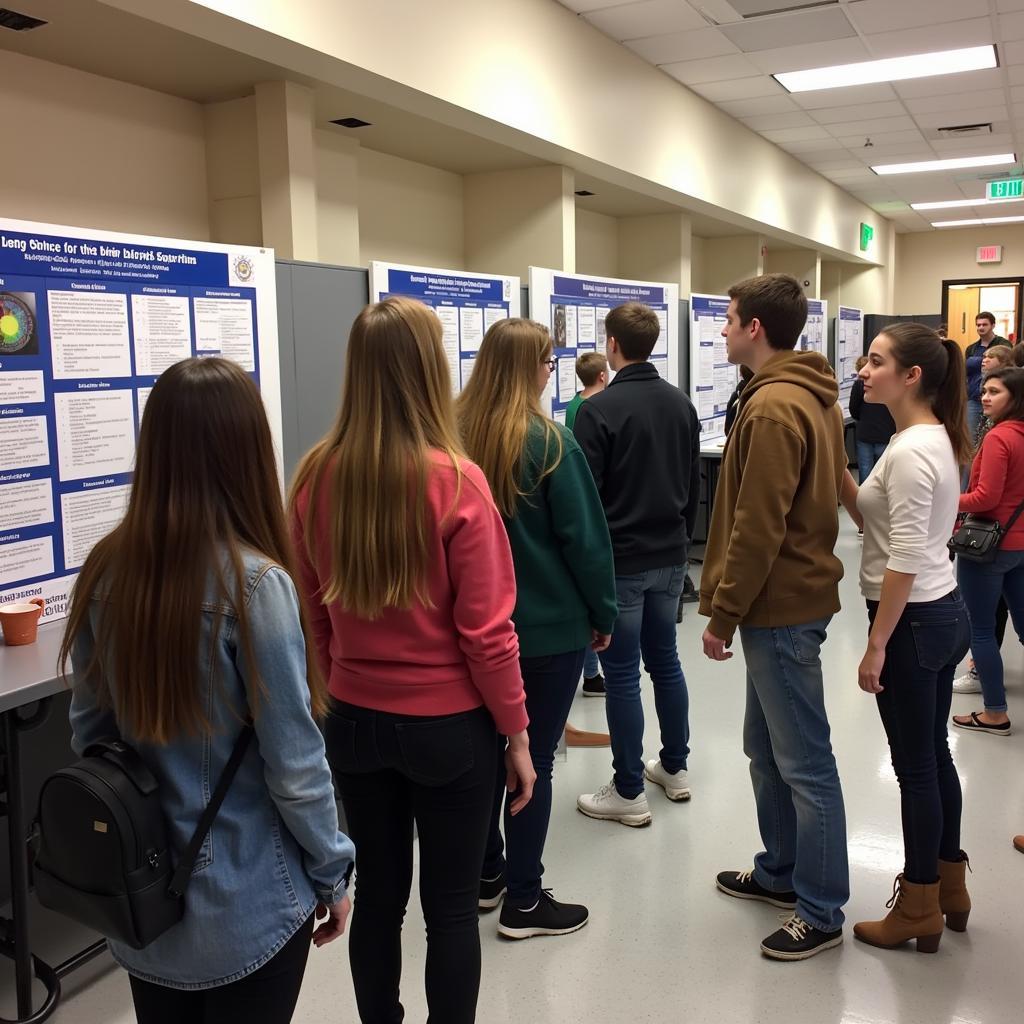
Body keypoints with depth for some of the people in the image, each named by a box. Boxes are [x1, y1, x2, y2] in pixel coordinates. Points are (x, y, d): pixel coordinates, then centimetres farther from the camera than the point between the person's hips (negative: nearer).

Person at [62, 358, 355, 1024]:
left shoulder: (105, 571, -7)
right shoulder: (254, 584, -24)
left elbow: (88, 734, 4)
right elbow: (294, 762, -19)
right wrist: (333, 872, -4)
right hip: (246, 901, -5)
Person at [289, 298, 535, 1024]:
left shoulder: (318, 476, -6)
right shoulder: (455, 481, -19)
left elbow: (313, 612, 4)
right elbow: (485, 630, -15)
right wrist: (516, 732, -2)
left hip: (353, 719, 4)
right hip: (449, 725, -4)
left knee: (377, 894, 20)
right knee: (451, 905, 13)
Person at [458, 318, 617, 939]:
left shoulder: (455, 437, -1)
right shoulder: (548, 441, -16)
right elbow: (585, 538, -13)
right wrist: (605, 614, -1)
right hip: (550, 626, -5)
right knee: (535, 758, 5)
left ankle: (488, 873, 33)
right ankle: (523, 901, 15)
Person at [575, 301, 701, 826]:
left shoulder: (599, 409, -16)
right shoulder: (681, 403, 6)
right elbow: (695, 483, 13)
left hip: (620, 560, -7)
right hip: (670, 556, 7)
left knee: (621, 673, 1)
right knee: (665, 660, 18)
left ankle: (628, 793, 10)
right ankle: (674, 767, 30)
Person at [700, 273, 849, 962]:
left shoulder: (773, 407, -19)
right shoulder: (815, 396, 12)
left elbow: (757, 527, -22)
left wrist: (723, 613, -14)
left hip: (779, 605, -10)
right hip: (797, 593, 10)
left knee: (803, 762, 1)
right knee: (767, 748, 20)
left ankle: (822, 911, 13)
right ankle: (781, 872, 34)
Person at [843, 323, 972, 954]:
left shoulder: (910, 450, -21)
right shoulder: (937, 439, 8)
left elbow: (905, 560, -23)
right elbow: (874, 515, 10)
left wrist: (876, 646, -19)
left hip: (913, 621, -10)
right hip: (945, 614, 10)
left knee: (914, 767, 4)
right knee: (934, 757, 19)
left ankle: (918, 909, 19)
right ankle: (948, 887, 34)